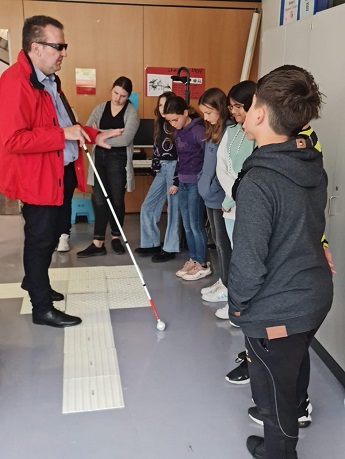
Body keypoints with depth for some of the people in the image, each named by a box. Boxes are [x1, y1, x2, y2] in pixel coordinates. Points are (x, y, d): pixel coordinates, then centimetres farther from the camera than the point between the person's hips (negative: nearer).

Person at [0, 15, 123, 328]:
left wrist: (93, 136, 13)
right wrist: (63, 134, -26)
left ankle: (34, 281, 44)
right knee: (40, 239, 3)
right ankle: (42, 308, 17)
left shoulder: (49, 80, 12)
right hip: (37, 179, -10)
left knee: (51, 235, 22)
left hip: (63, 173, 10)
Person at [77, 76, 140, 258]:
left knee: (116, 200, 5)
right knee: (99, 200, 0)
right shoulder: (100, 108, 8)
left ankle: (116, 238, 23)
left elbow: (125, 139, -17)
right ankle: (98, 243, 2)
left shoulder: (132, 112, -5)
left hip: (119, 160, -3)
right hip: (99, 157, 3)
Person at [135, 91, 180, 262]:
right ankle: (152, 244, 19)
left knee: (173, 209, 0)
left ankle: (170, 249, 9)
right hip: (162, 169, 8)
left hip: (174, 168, -8)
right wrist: (155, 167, 13)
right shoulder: (160, 125, 13)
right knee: (147, 207, 7)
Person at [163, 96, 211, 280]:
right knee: (187, 226, 12)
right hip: (183, 184, 8)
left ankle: (203, 265, 11)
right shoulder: (178, 132, 10)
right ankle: (193, 260, 24)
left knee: (196, 225, -1)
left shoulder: (198, 130, -15)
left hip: (196, 184, -8)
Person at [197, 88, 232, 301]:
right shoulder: (213, 130, 11)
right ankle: (223, 280, 29)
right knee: (218, 240, 16)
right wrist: (204, 183, 12)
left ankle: (228, 287, 15)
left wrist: (223, 192, -20)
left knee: (224, 242, 2)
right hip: (211, 195, 9)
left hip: (221, 196, -9)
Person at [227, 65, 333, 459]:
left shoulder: (258, 183, -28)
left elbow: (248, 261, -24)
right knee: (296, 362, 33)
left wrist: (238, 302, -8)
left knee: (273, 389, 16)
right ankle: (296, 410, 61)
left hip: (276, 310, -8)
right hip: (316, 296, 8)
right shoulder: (314, 166, -3)